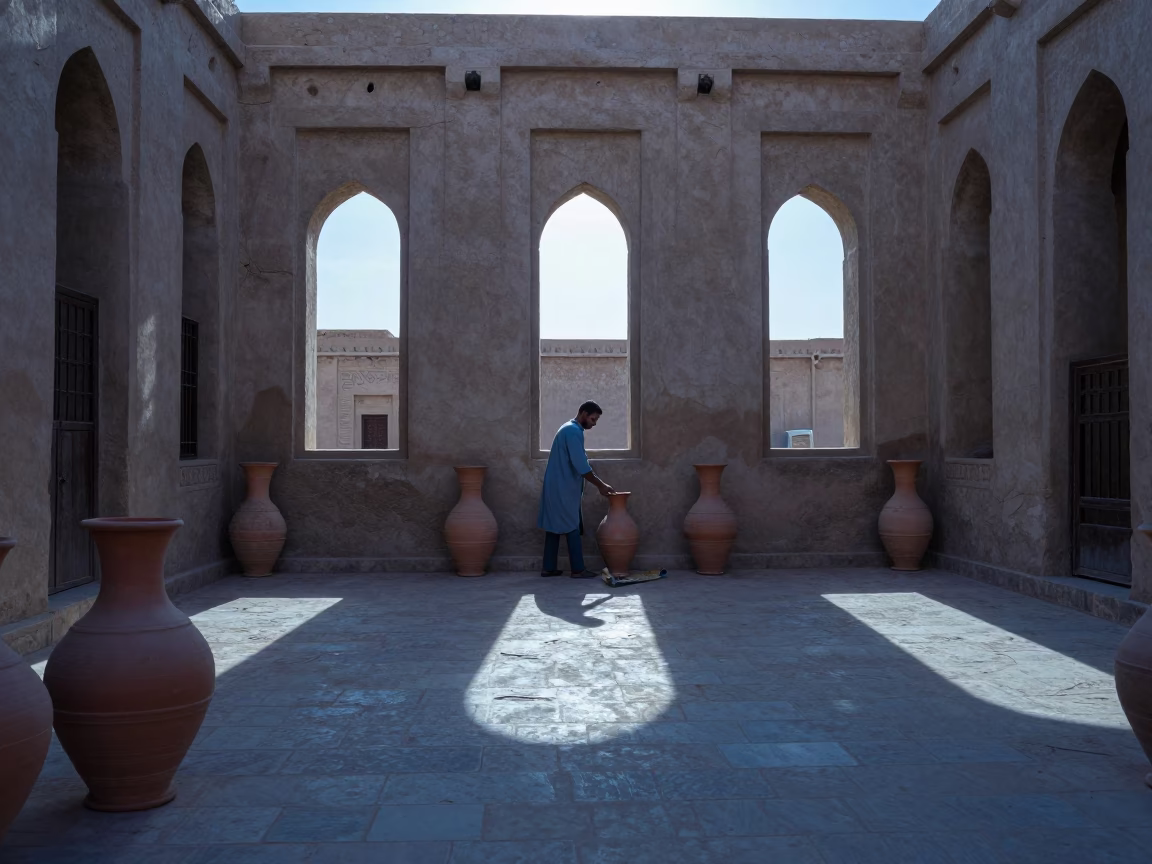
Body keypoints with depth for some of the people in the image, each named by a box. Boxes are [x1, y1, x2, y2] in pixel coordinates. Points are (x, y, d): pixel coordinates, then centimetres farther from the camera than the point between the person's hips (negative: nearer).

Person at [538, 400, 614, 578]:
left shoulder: (570, 429, 18)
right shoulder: (573, 431, -16)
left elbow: (580, 463, 21)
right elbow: (581, 467, -21)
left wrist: (600, 484, 18)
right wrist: (601, 485, -13)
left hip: (557, 487, 10)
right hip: (564, 489, -10)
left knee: (554, 527, 10)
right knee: (572, 528, -5)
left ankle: (549, 568, 13)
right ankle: (578, 569, -1)